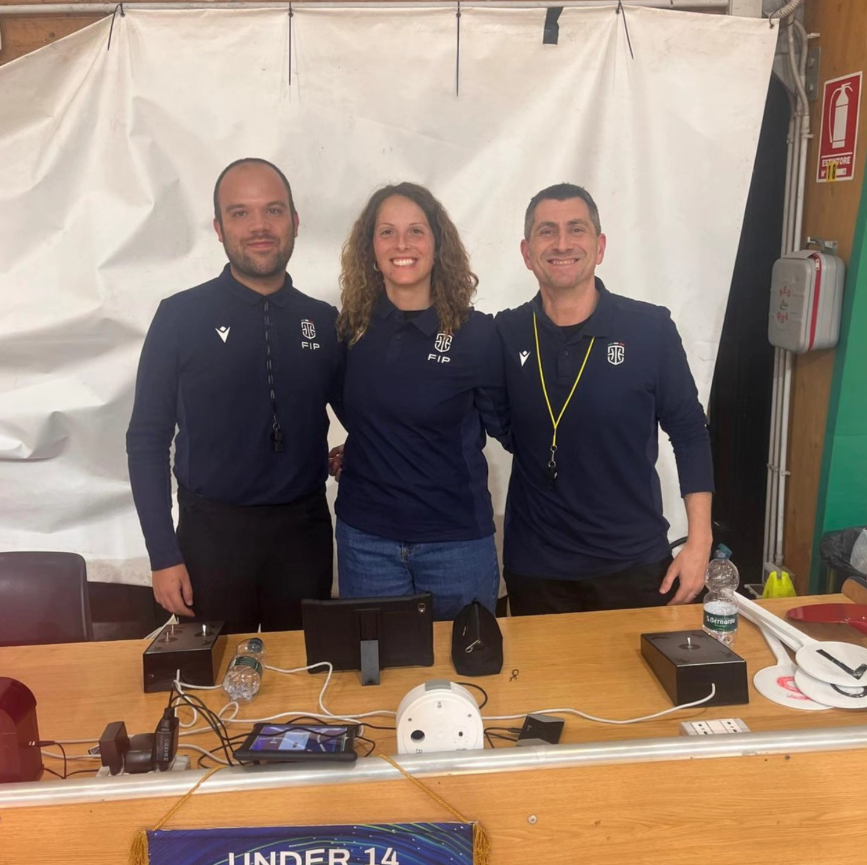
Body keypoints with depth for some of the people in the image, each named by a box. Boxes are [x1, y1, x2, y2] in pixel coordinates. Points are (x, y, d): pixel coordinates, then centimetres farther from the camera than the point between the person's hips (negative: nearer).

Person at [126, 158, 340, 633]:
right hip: (212, 531, -2)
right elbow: (148, 440, -3)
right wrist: (163, 556, -6)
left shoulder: (325, 321, 3)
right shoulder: (180, 317, -5)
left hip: (304, 531, 2)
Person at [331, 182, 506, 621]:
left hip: (456, 539, -2)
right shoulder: (351, 327, 0)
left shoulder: (475, 332, -8)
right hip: (365, 538, 2)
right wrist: (362, 451, 4)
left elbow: (506, 424, 1)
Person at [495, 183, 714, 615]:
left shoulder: (651, 329, -8)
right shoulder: (503, 335, -5)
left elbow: (689, 433, -1)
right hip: (535, 568, 1)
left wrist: (699, 540, -3)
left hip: (636, 563, 0)